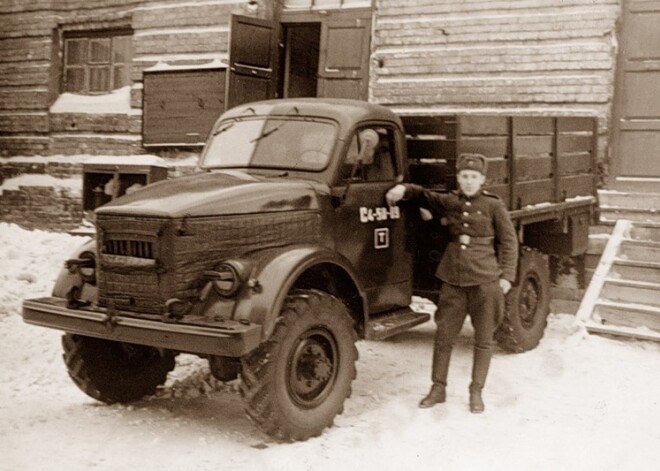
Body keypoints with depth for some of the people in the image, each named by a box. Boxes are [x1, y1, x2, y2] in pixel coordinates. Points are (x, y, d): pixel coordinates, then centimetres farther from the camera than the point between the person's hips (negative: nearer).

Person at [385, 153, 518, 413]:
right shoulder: (448, 202, 4)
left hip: (485, 279, -2)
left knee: (484, 339, 6)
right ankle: (438, 388, 20)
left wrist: (506, 275, -5)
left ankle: (476, 392, 19)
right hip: (453, 278, 2)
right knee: (443, 335, 6)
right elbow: (423, 195, 16)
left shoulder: (493, 206, -3)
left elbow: (509, 241, 1)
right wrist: (403, 189, -5)